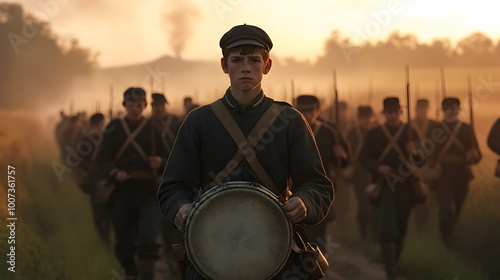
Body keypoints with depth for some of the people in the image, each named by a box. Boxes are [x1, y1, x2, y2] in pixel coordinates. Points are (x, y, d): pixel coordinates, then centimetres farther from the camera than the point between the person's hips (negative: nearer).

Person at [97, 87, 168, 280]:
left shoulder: (154, 128, 7)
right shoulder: (114, 128, 8)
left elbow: (167, 159, 8)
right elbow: (103, 159, 3)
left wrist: (160, 163, -16)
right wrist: (114, 172, -17)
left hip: (148, 191, -1)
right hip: (122, 190, 1)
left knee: (148, 238, -18)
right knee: (123, 241, 7)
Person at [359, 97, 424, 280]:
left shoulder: (410, 133, 8)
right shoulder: (374, 134, 5)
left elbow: (420, 161, 6)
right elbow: (364, 157, 3)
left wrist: (415, 152, -18)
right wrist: (378, 167, -16)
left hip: (405, 187, 3)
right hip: (385, 186, -2)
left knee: (401, 230, 8)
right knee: (388, 229, -15)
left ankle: (394, 263, 27)